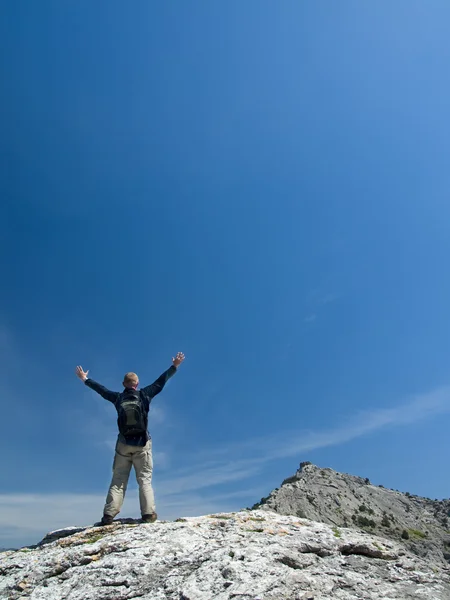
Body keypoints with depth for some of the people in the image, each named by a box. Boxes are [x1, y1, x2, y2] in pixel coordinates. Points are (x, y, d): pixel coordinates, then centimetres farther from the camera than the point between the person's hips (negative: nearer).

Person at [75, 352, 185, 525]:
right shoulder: (144, 395, -3)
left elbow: (101, 390, 15)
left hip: (124, 444, 2)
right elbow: (160, 382, 3)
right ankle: (148, 513, -7)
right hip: (142, 444, -2)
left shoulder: (118, 398, 2)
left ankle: (109, 514, -2)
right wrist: (174, 366, 12)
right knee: (144, 479, 2)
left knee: (118, 480, 6)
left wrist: (85, 379, 31)